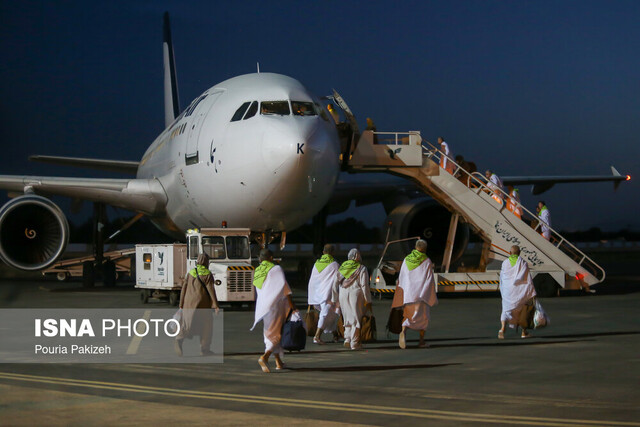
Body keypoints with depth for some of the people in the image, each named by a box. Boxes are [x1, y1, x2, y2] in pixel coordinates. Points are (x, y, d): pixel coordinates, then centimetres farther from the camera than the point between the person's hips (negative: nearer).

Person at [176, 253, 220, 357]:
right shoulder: (208, 275, -3)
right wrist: (216, 306, -7)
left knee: (187, 324, 4)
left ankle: (179, 339, -25)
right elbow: (211, 290, -9)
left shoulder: (190, 273, 9)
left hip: (189, 303, 3)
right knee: (206, 325, 11)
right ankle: (204, 349, 11)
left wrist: (181, 305, 14)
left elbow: (184, 289, 9)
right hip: (202, 303, -3)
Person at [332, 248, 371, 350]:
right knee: (356, 318, 1)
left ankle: (347, 338, 4)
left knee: (348, 318, 17)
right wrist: (368, 301, -4)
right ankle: (354, 343, 0)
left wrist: (334, 300, 18)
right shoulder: (361, 269, -1)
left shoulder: (342, 268, 13)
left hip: (343, 295, 4)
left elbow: (335, 284, 12)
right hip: (356, 294, -4)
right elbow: (364, 285, -7)